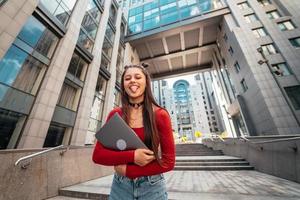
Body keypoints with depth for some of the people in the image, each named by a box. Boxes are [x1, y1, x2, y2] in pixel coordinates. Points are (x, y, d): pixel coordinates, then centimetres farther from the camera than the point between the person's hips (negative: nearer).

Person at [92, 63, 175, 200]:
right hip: (120, 186, 2)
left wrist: (128, 170, -15)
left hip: (152, 187, -1)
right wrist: (132, 156, -21)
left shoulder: (160, 114, -14)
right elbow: (98, 155, -7)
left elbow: (168, 161, -12)